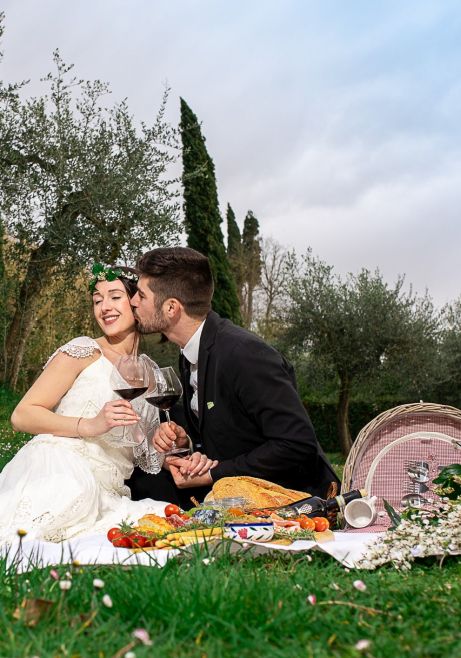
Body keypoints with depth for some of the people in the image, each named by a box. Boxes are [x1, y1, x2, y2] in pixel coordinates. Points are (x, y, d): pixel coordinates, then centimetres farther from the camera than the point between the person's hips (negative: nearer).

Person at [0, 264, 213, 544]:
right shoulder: (84, 351, 4)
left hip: (105, 494, 6)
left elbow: (149, 449, 25)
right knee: (74, 487, -40)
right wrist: (90, 426, -15)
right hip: (56, 470, -6)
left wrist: (183, 463, 3)